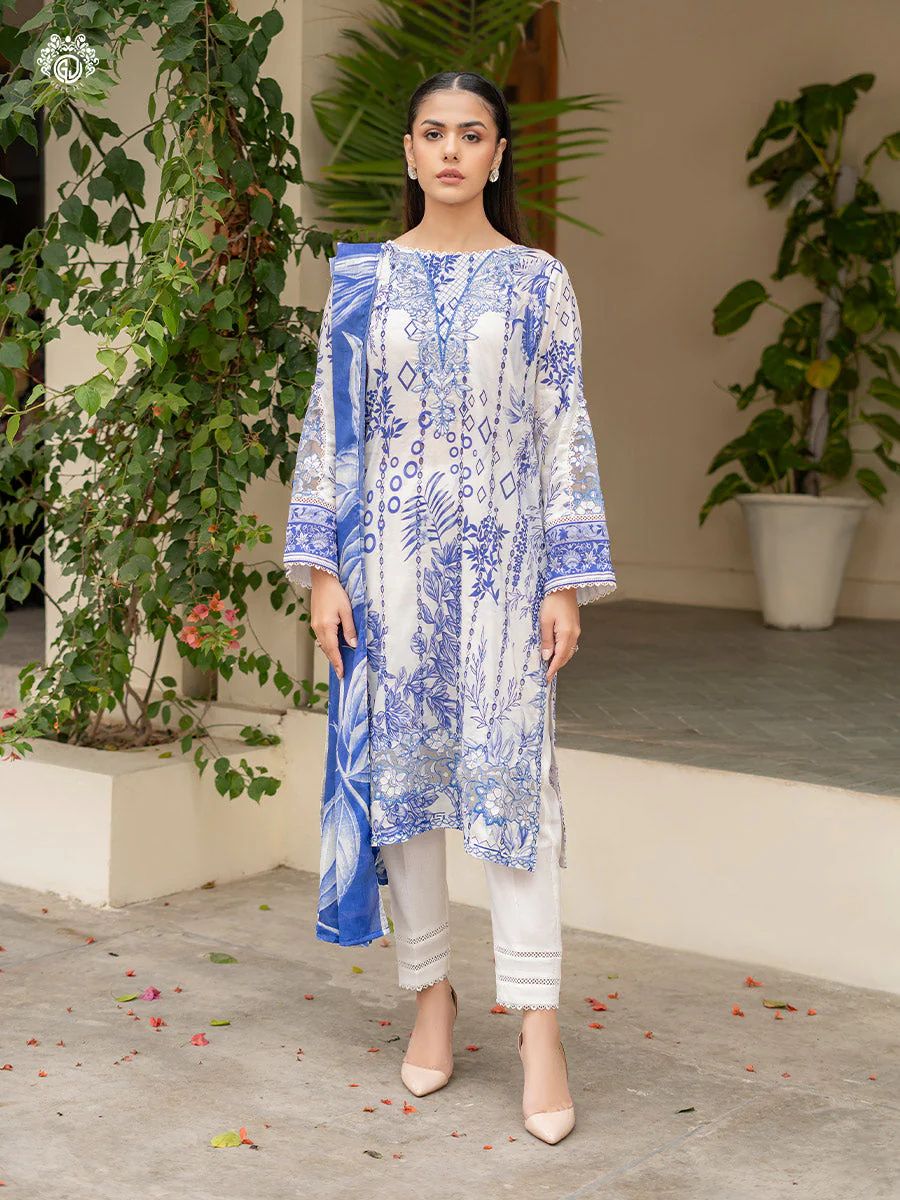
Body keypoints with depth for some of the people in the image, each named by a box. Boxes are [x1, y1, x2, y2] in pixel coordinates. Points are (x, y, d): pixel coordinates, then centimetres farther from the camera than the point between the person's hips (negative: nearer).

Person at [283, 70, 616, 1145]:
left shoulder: (538, 281, 4)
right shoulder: (365, 279, 6)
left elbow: (565, 435, 2)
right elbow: (330, 424, 5)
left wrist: (568, 581, -3)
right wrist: (323, 568, -2)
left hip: (503, 560, -1)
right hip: (392, 558, 2)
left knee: (511, 773, -6)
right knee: (397, 764, 5)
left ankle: (537, 1025, -3)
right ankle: (430, 992, 20)